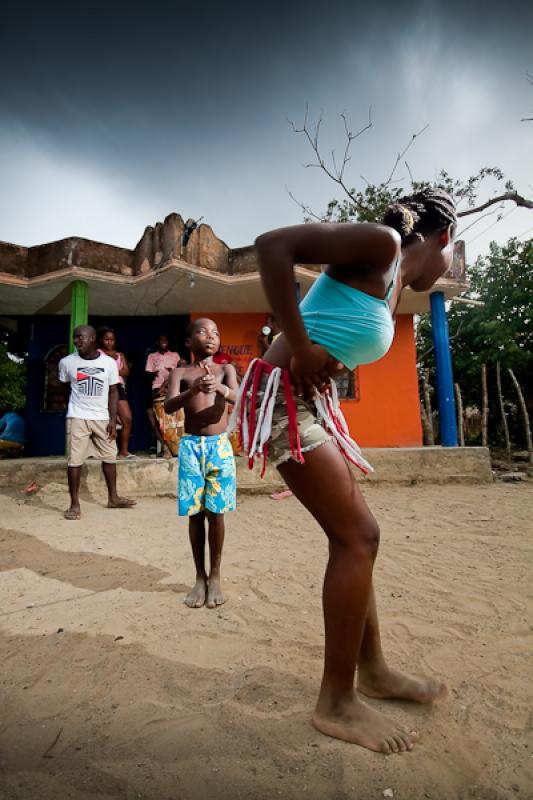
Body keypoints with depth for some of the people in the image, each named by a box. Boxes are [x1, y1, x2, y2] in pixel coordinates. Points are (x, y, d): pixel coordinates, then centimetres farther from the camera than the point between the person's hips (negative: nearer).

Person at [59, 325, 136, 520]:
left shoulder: (109, 362, -5)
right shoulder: (67, 362, -6)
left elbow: (113, 392, 0)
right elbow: (66, 387, 12)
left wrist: (113, 420, -5)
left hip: (102, 417, 2)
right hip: (78, 417, -2)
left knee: (110, 456, 10)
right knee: (75, 460, -2)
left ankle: (113, 497, 25)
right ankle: (74, 504, 8)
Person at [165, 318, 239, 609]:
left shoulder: (226, 369, 5)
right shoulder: (180, 373, 4)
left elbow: (238, 397, -14)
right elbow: (168, 406, -12)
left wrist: (219, 387, -36)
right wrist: (193, 390, -32)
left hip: (220, 446, 0)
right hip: (190, 446, 0)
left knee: (215, 513, 4)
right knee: (195, 513, 5)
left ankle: (215, 576, 19)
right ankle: (200, 577, 20)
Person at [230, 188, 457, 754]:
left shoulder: (394, 289, 21)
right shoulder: (381, 244, -7)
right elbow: (273, 245, -19)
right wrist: (300, 347, -20)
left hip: (315, 404, 10)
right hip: (286, 397, -10)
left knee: (354, 537, 12)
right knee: (357, 536, -8)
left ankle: (373, 671, 28)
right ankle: (337, 703, 9)